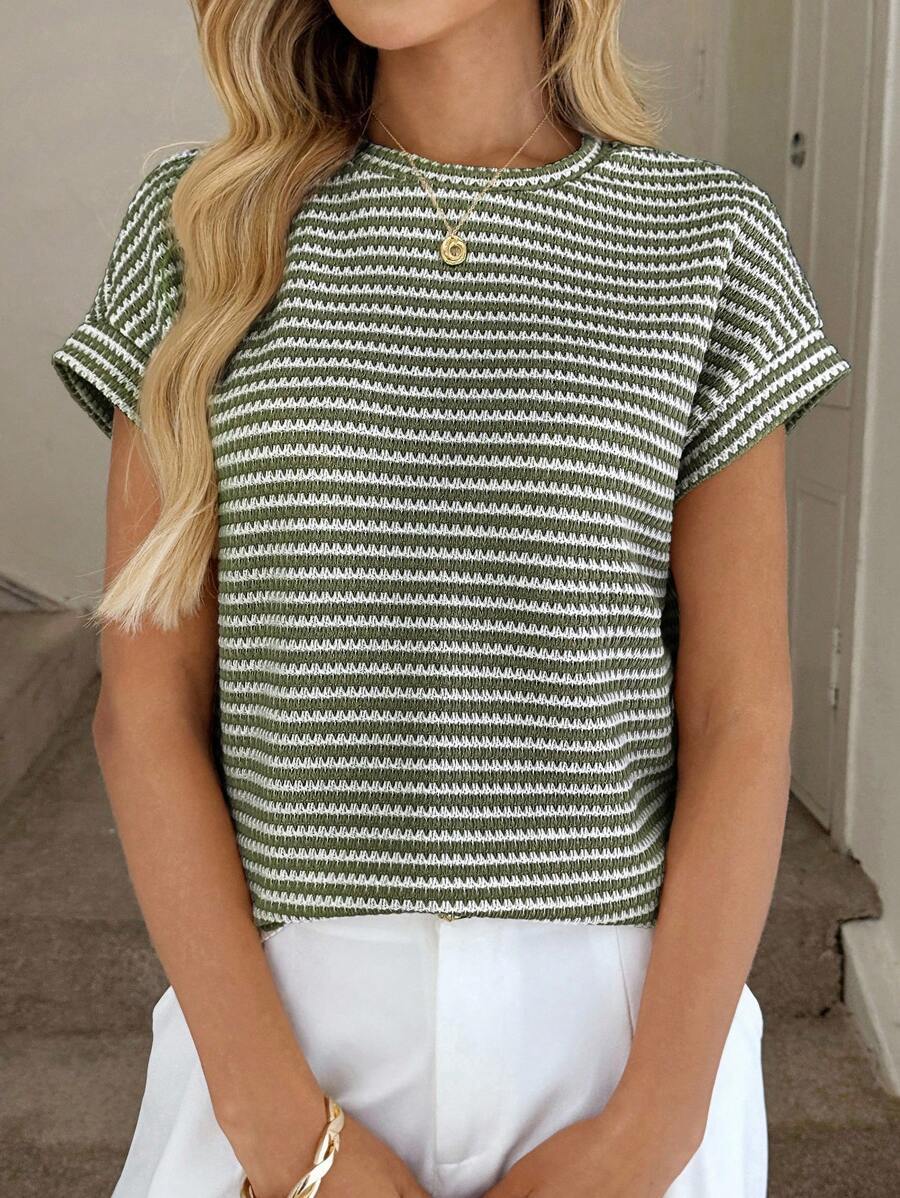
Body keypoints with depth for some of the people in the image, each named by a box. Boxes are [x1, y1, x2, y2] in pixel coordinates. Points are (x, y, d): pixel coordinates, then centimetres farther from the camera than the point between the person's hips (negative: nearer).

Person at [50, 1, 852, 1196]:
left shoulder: (707, 238, -1)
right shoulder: (201, 226, 0)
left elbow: (742, 720, -4)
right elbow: (147, 703, -5)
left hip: (621, 1027, 1)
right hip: (278, 1024, 0)